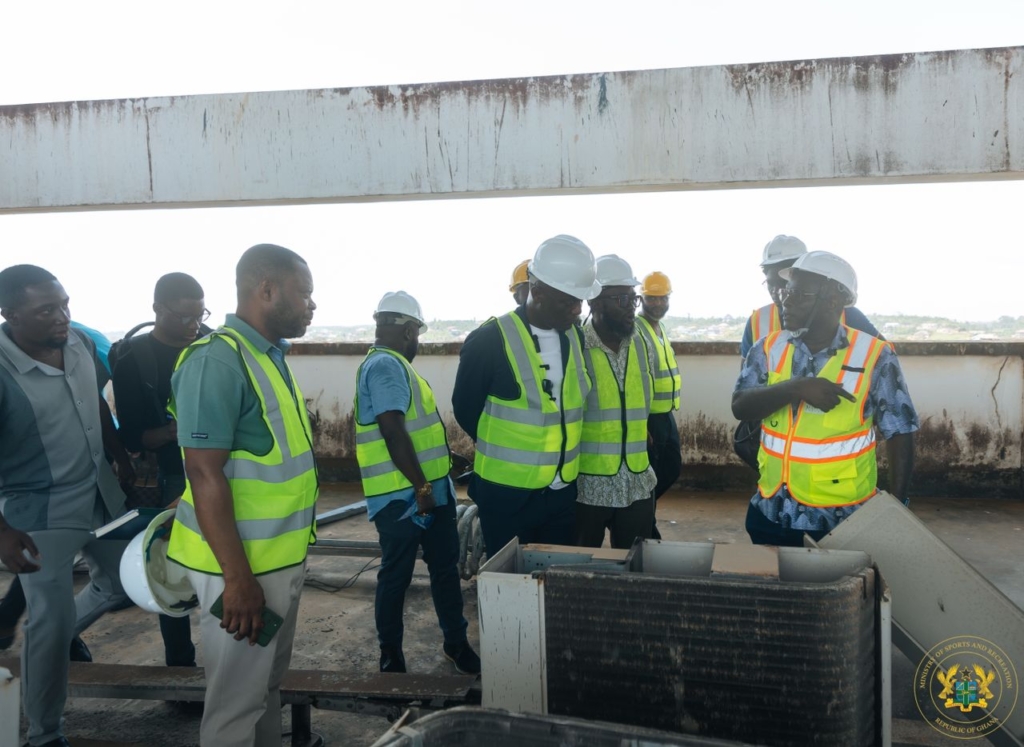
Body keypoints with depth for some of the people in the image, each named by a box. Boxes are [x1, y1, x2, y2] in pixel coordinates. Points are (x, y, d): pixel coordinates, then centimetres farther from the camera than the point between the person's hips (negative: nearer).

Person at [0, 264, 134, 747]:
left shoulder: (82, 344, -6)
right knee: (51, 621, 3)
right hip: (41, 510, -6)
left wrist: (122, 462, 18)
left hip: (101, 493, 7)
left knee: (121, 583, 20)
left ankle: (56, 638, 47)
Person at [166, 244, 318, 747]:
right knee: (235, 701, 7)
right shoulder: (218, 360, -20)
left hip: (282, 558, 9)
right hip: (243, 565, -9)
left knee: (268, 684, 23)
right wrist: (237, 578, -23)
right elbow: (204, 474, -23)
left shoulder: (269, 356, 8)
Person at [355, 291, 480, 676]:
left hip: (430, 488, 10)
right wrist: (421, 487, -22)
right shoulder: (385, 365, -17)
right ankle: (391, 658, 19)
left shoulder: (391, 364, 17)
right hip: (404, 495, -10)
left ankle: (456, 644, 29)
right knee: (396, 576, 4)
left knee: (445, 566, 16)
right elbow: (393, 431, -25)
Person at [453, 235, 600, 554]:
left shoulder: (576, 337, 2)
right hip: (506, 494, -5)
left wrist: (560, 452, 8)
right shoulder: (489, 341, -15)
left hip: (563, 492, 5)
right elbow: (465, 410, -4)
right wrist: (502, 452, 7)